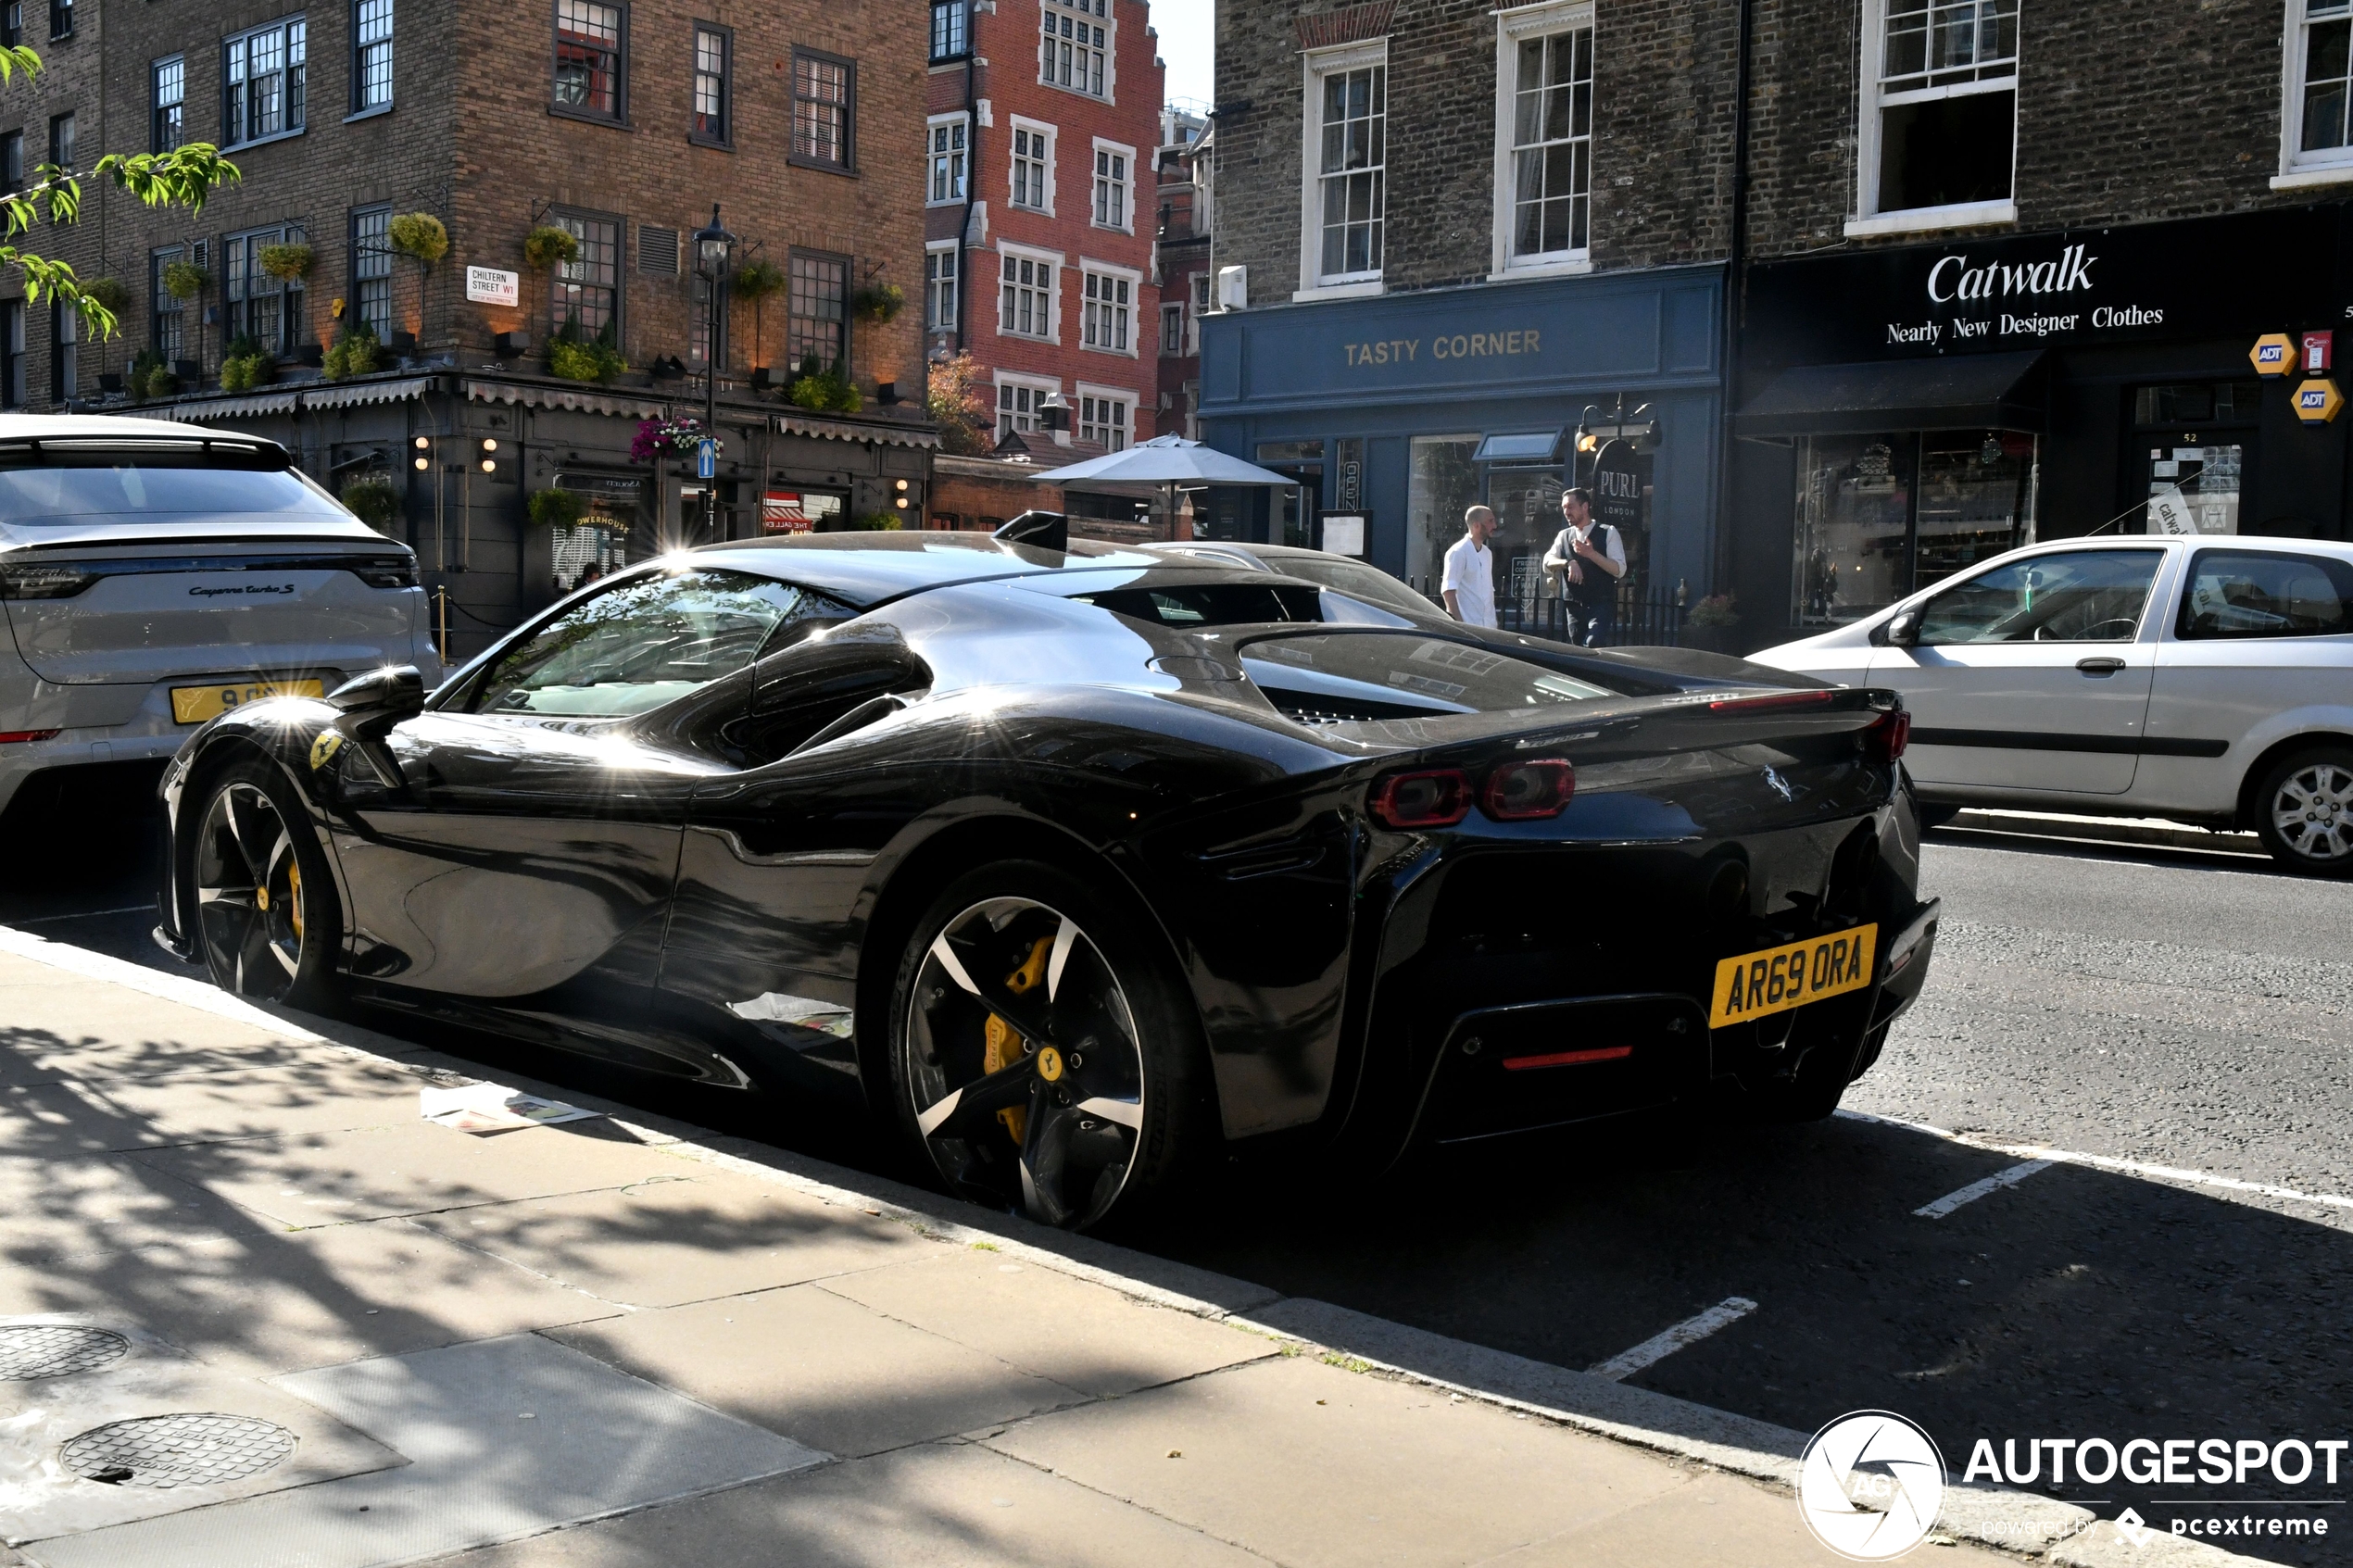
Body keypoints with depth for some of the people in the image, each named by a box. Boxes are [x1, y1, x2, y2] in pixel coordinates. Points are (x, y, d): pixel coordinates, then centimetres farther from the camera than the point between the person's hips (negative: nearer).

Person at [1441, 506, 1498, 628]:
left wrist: (1493, 621, 15)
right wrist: (1458, 624, -19)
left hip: (1488, 627, 8)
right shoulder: (1458, 552, -8)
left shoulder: (1486, 553, 17)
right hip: (1467, 626, -8)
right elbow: (1448, 591, -14)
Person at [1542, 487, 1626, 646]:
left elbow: (1619, 570, -9)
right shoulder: (1564, 536, 13)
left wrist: (1591, 553, -21)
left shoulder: (1608, 533, 0)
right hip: (1575, 607, 5)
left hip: (1601, 606, -5)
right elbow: (1547, 562, -1)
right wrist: (1569, 563, -20)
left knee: (1592, 646, -24)